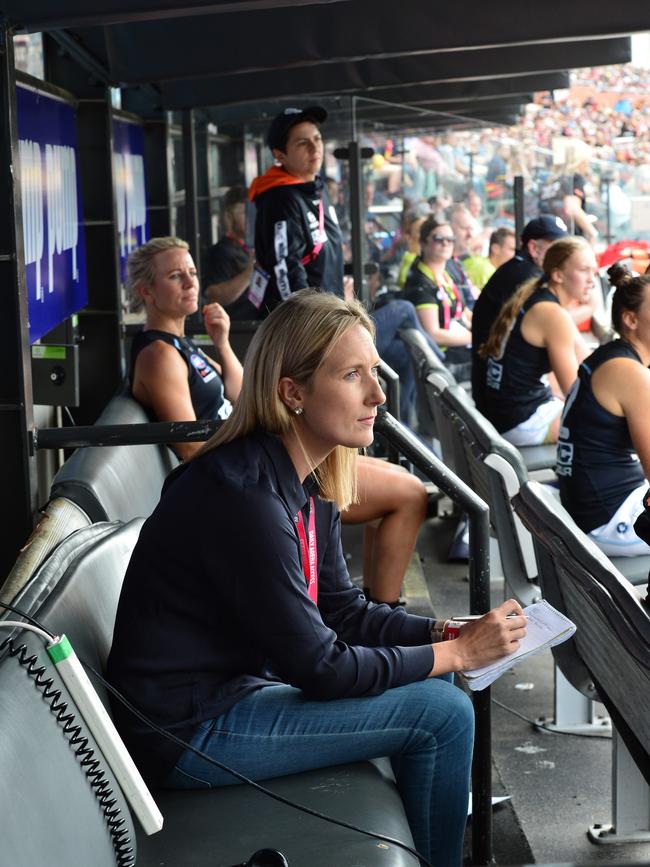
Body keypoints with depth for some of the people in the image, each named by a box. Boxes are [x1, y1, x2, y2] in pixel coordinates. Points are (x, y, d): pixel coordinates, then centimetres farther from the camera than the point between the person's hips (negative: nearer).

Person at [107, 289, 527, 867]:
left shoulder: (309, 483, 3)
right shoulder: (246, 496, -26)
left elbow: (342, 611, 9)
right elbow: (319, 666, -22)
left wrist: (450, 631, -4)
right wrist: (457, 652, -14)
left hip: (238, 682, 9)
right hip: (186, 731, -9)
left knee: (431, 683, 11)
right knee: (442, 713, -12)